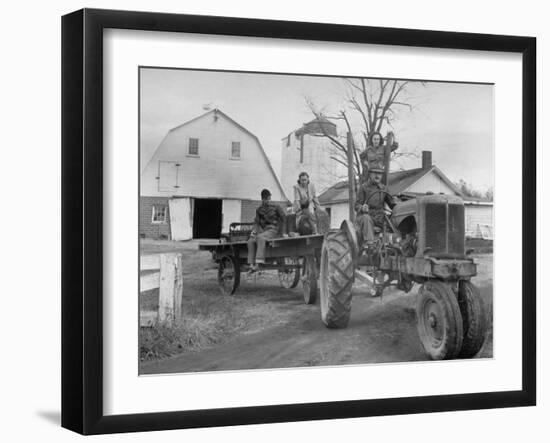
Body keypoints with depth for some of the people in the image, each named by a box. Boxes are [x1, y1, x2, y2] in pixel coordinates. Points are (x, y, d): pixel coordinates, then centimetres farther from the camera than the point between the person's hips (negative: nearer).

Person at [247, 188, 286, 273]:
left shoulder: (276, 207, 5)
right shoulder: (259, 210, 15)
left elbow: (283, 218, 5)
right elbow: (257, 222, 13)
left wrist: (278, 229, -1)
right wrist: (254, 231, -5)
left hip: (272, 230, -5)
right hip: (263, 230, 5)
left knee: (260, 237, -37)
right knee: (250, 241, -23)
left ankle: (258, 263, -44)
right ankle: (251, 265, -26)